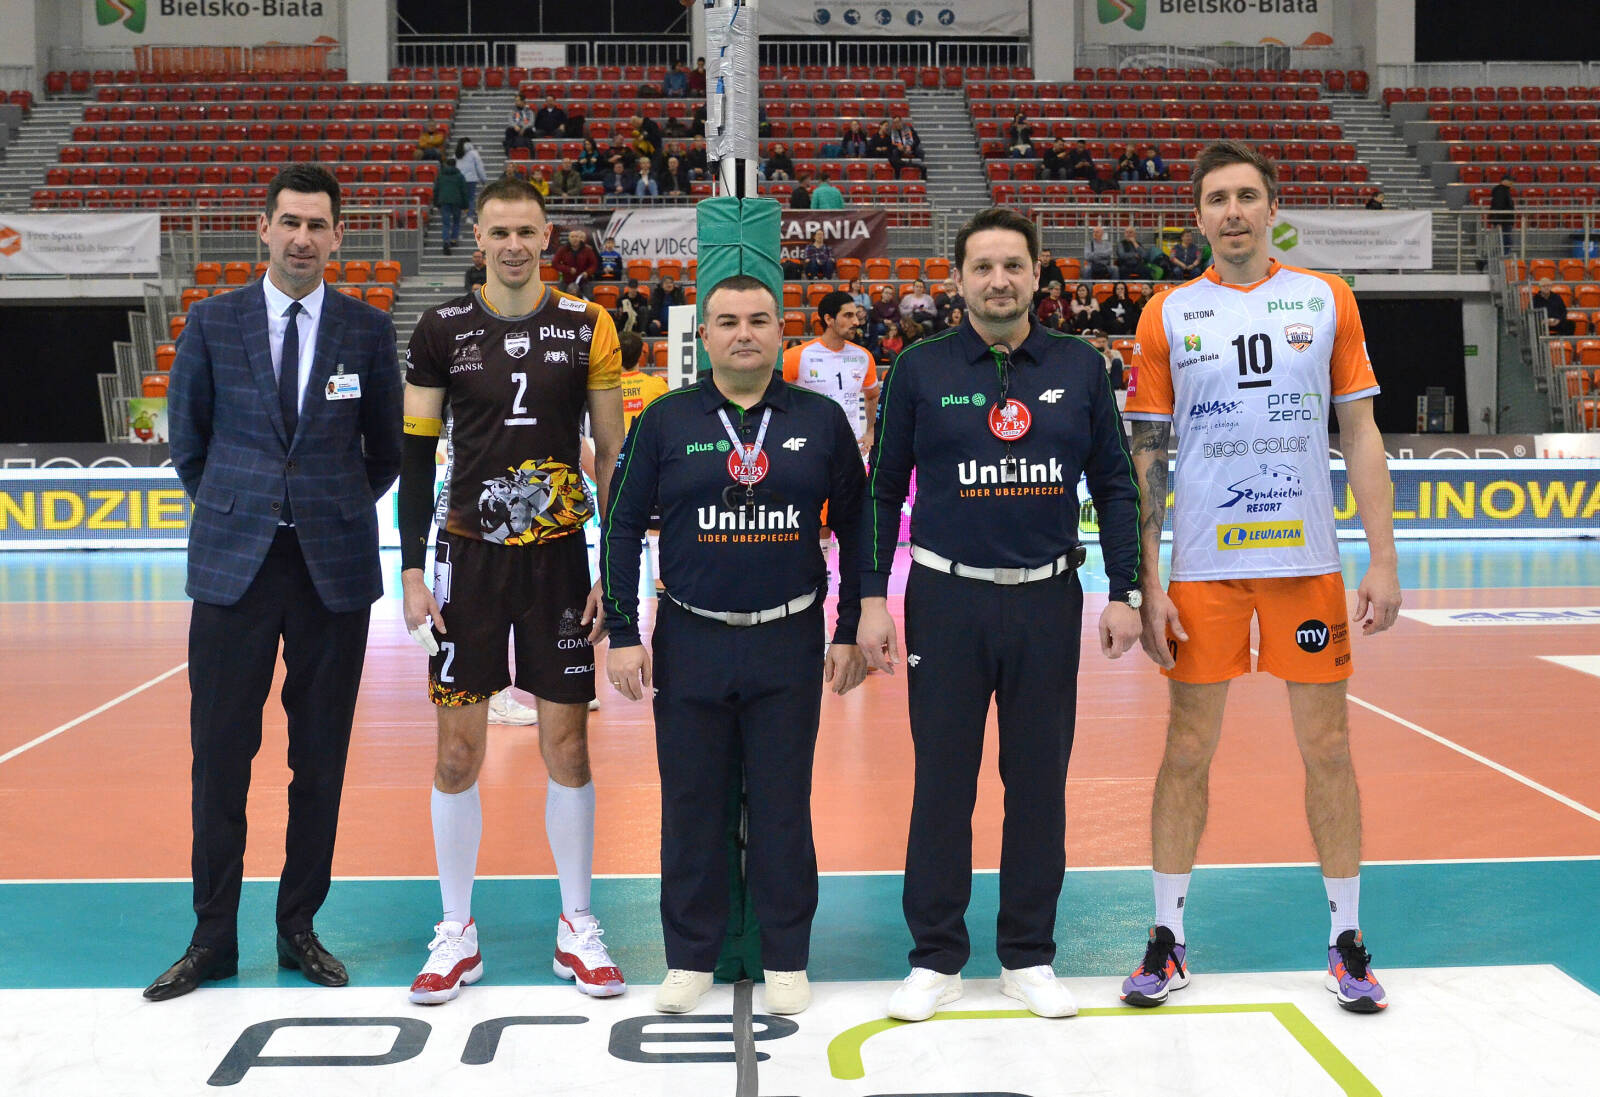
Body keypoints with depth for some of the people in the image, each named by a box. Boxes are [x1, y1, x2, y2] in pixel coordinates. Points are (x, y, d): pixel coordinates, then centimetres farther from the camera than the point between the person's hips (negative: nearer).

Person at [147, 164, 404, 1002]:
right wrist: (231, 509, 13)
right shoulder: (212, 323, 4)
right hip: (233, 564, 0)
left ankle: (300, 927, 20)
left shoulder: (368, 330, 4)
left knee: (320, 759, 7)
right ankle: (213, 937, 13)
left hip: (335, 565, 0)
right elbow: (187, 439, 13)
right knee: (219, 754, 1)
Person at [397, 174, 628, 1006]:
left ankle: (577, 929, 18)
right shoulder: (442, 329, 1)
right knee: (458, 749, 3)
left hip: (558, 558, 0)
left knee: (566, 745, 4)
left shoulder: (586, 327, 0)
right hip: (468, 555, 0)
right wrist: (412, 573, -2)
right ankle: (457, 934, 16)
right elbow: (416, 455, 4)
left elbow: (613, 454, 3)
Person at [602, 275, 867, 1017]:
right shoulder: (666, 421, 1)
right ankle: (690, 958, 21)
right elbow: (623, 526, 3)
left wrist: (851, 631, 3)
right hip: (690, 641, 0)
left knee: (783, 804, 7)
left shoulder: (821, 420, 2)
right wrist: (622, 635, -2)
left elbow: (854, 525, 6)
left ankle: (787, 961, 20)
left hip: (789, 642, 0)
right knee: (691, 804, 7)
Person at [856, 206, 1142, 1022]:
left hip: (1047, 598, 2)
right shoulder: (920, 370, 0)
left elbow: (1114, 487, 7)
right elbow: (883, 491, 3)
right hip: (947, 597, -1)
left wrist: (1122, 594, 2)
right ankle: (936, 956, 16)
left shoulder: (1080, 369, 4)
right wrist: (872, 600, -3)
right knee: (942, 780, 4)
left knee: (1040, 780, 8)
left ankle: (1029, 956, 21)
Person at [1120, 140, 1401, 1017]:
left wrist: (1383, 562, -1)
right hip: (1202, 567, -1)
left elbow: (1360, 434, 6)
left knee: (1327, 747, 6)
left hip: (1307, 558, 1)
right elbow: (1144, 455, 2)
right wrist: (1146, 584, -4)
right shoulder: (1168, 315, 3)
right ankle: (1167, 940, 17)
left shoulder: (1327, 301, 5)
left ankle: (1347, 940, 20)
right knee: (1187, 752, 4)